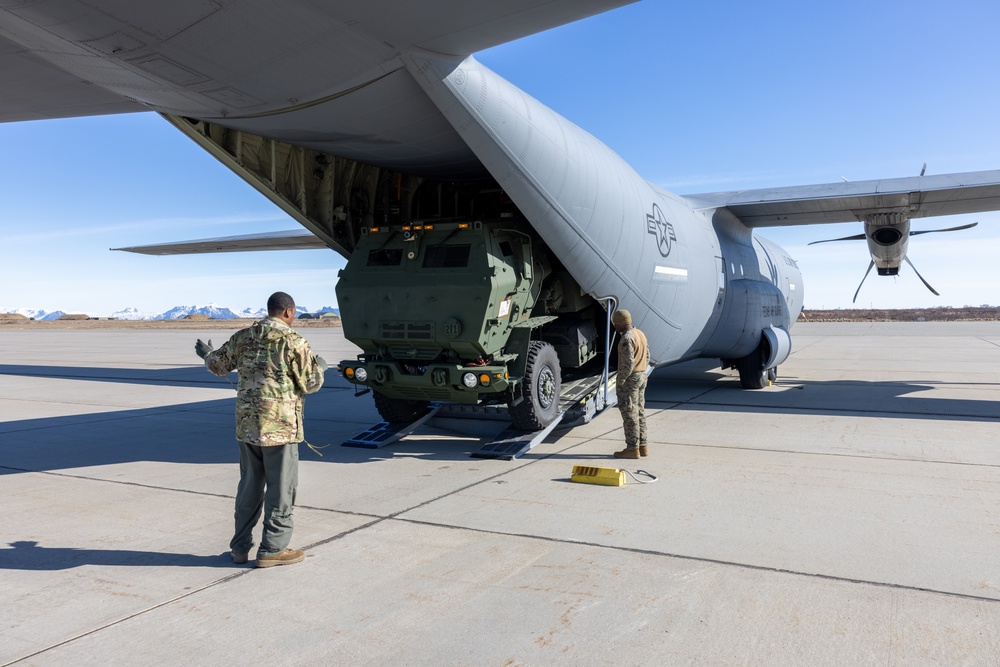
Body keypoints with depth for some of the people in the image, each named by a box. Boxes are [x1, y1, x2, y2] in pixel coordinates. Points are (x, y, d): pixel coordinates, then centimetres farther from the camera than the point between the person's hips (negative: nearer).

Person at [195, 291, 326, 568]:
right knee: (280, 489, 5)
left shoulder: (243, 337, 6)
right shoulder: (293, 341, -11)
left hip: (246, 425, 6)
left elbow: (218, 365, 19)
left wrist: (206, 354, 41)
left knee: (249, 486, 18)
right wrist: (320, 367, 15)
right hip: (280, 426, -6)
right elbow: (311, 383, -7)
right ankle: (272, 549, 11)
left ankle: (240, 546, 27)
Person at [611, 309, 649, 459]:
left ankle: (632, 449, 3)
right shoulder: (641, 334, 10)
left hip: (630, 379, -9)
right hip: (642, 376, 10)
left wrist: (620, 381, -16)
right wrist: (641, 373, 19)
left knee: (629, 414, -2)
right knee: (639, 411, 14)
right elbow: (647, 357, 16)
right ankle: (642, 446, 19)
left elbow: (628, 363, -24)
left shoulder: (627, 338, -20)